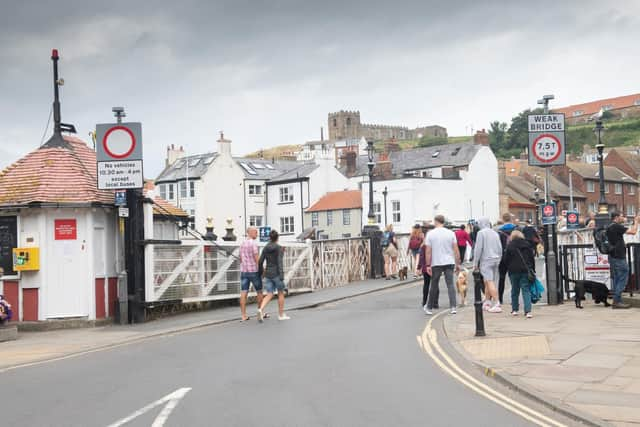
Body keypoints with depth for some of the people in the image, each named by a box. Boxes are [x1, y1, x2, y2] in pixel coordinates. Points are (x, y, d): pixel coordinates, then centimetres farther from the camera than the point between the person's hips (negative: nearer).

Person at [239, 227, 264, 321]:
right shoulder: (253, 244, -15)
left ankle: (244, 316, -2)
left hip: (244, 272, 6)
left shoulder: (242, 244, 11)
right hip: (254, 271, -6)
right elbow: (257, 258, -19)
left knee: (243, 294, 0)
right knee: (259, 292, 10)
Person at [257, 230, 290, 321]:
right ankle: (281, 315, 19)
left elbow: (260, 262, 4)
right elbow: (279, 262, -20)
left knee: (269, 295, 5)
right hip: (277, 274, -5)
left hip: (268, 274, 5)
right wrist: (281, 277, -22)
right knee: (281, 293, 14)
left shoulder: (265, 248, 5)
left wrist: (260, 274, 18)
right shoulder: (279, 248, -10)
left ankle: (261, 310, -21)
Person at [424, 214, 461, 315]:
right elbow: (456, 250, 0)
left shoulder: (430, 234, -2)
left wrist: (428, 265, -1)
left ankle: (429, 308, 18)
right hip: (449, 262, 1)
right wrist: (457, 264, 6)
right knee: (450, 284, 1)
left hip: (436, 263, -1)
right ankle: (453, 307, -7)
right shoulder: (450, 233, 2)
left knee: (434, 286, 8)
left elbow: (428, 252, -5)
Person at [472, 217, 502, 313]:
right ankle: (487, 303, 24)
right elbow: (500, 248, 16)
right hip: (496, 259, 7)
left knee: (490, 282, -10)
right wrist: (498, 260, 23)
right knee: (487, 282, 17)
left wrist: (475, 263, -4)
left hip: (486, 260, -7)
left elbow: (478, 249, -9)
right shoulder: (495, 233, 14)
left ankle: (496, 304, -17)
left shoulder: (481, 233, -6)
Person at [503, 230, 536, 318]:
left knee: (515, 290, 13)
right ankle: (528, 311, -11)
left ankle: (514, 309, 21)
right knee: (526, 290, 0)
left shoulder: (510, 246, -6)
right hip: (526, 270, 1)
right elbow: (532, 258, 7)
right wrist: (532, 270, 13)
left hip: (514, 271, -1)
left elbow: (505, 259, -3)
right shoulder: (527, 245, 3)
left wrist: (509, 268, 15)